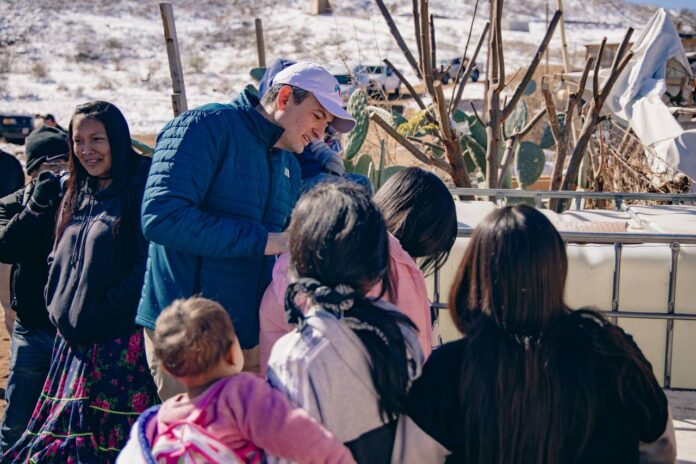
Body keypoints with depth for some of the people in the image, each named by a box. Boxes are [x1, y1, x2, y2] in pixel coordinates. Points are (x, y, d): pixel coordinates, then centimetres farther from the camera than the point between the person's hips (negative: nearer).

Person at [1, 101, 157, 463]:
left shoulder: (141, 189, -9)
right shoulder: (79, 194, 15)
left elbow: (149, 264, -17)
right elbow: (60, 259, 22)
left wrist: (107, 309, -17)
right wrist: (58, 307, 9)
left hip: (121, 340, -7)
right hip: (75, 340, 8)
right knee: (67, 433, 13)